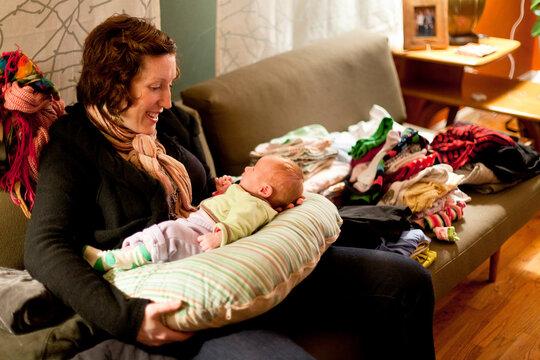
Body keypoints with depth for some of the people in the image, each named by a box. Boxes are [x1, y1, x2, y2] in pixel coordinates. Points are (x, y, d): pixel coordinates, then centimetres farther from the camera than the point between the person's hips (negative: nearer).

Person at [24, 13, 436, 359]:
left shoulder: (173, 123, 18)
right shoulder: (73, 145, -2)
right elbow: (45, 250, -15)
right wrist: (127, 317, -28)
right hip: (175, 306, -6)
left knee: (407, 280, -2)